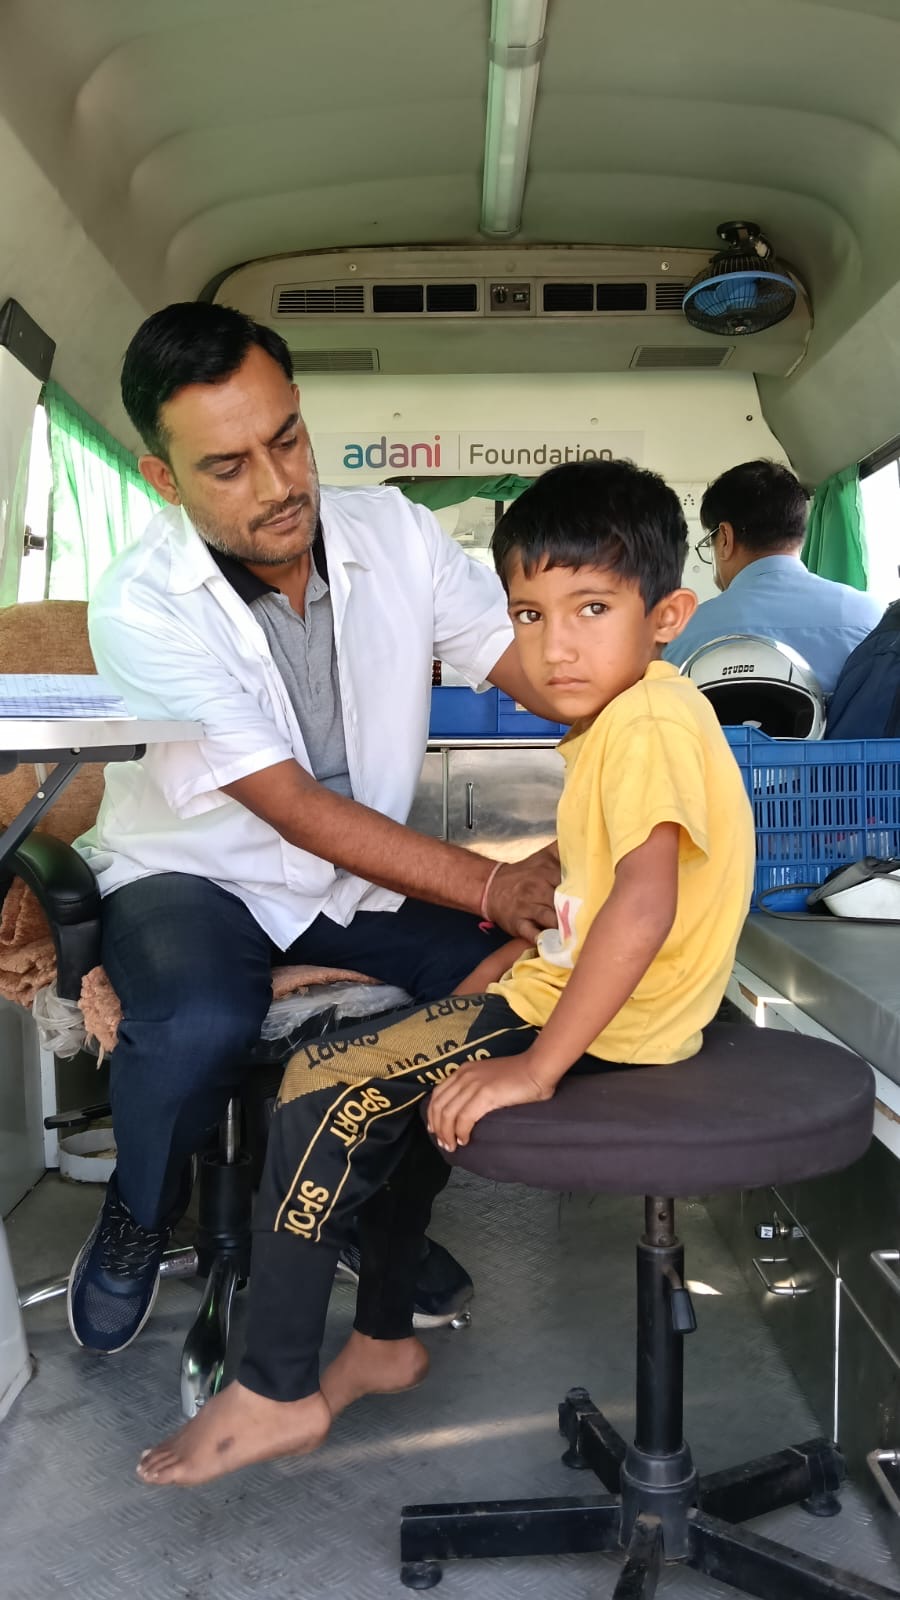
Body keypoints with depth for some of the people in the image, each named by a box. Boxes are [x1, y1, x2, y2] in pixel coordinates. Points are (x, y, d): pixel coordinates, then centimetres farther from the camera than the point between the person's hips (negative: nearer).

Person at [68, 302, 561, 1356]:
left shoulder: (393, 533, -6)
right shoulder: (142, 607, -20)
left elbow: (532, 663, -9)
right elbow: (297, 809, -24)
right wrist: (490, 887, -30)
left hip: (364, 877, 5)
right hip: (196, 876, -4)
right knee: (198, 1029, -35)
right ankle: (140, 1216, 3)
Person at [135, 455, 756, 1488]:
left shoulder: (649, 721, -21)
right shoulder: (618, 717, 11)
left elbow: (643, 906, -32)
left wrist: (536, 1065, -28)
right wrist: (493, 979, 14)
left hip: (600, 1030, -11)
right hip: (579, 994, 11)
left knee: (325, 1085, -10)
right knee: (396, 1072, 25)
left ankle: (275, 1394, 5)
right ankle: (383, 1342, 32)